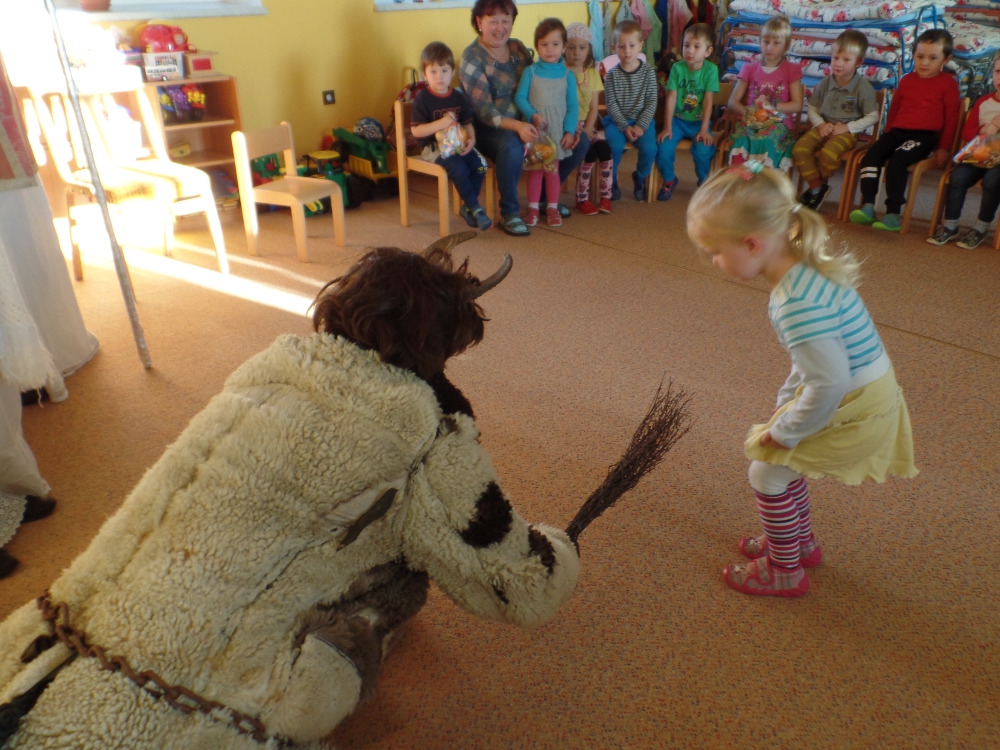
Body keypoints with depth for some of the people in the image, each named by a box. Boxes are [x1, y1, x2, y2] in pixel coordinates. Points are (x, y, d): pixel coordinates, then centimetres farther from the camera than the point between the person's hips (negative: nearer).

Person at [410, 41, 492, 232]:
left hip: (458, 143, 5)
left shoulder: (458, 97, 10)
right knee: (459, 169, -30)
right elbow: (415, 130, -11)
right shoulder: (422, 98, -6)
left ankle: (467, 207, -3)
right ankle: (476, 208, -14)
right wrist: (440, 124, -22)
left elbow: (467, 123, 14)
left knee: (480, 164, -19)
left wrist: (471, 139, -8)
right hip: (434, 146, -5)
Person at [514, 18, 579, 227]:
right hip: (534, 129, -1)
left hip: (557, 130, 1)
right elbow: (520, 97, -5)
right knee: (535, 169, 6)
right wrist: (532, 115, -20)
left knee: (552, 169, 7)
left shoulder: (567, 74, 2)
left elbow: (572, 105, 2)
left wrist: (569, 131, -7)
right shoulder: (530, 71, -1)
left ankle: (552, 208, 18)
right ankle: (533, 208, 16)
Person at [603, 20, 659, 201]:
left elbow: (651, 102, -1)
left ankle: (640, 178, 8)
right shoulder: (612, 74, -2)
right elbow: (611, 104, -4)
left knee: (649, 148, -24)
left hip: (642, 120, 1)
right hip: (617, 120, -1)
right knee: (615, 146, -29)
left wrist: (641, 126, -13)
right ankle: (611, 181, -1)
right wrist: (625, 127, -14)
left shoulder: (648, 71, 0)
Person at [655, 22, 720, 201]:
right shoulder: (677, 68, -4)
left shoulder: (711, 69, -7)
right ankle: (669, 180, 7)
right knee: (663, 147, -23)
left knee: (703, 149, -27)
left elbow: (708, 101, -11)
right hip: (677, 119, 2)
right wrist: (667, 127, -13)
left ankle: (704, 181, 5)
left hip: (699, 121, -1)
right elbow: (671, 98, -7)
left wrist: (704, 130, -16)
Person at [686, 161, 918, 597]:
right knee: (782, 462, 23)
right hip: (861, 393, 9)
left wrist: (784, 431, -17)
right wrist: (787, 400, 13)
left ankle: (784, 571, 24)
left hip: (854, 409, -9)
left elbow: (830, 382, -32)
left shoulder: (798, 302, -32)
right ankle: (800, 543, 44)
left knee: (767, 473, 4)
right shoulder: (804, 271, -1)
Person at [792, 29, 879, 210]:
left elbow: (872, 117, -3)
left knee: (828, 153, -35)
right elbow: (812, 108, 13)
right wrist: (820, 124, -6)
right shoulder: (825, 83, 5)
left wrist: (848, 127, -13)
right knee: (799, 149, -24)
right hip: (824, 127, 4)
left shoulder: (863, 87, -5)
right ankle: (815, 186, -6)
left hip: (847, 131, -4)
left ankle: (822, 183, 0)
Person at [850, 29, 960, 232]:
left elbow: (951, 117, 4)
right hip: (897, 131, 5)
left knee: (897, 161, -31)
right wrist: (887, 136, 21)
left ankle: (893, 215, -31)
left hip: (925, 135, -5)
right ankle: (868, 207, -23)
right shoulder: (906, 80, 19)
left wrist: (944, 148, -2)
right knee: (870, 156, -22)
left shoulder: (947, 82, 5)